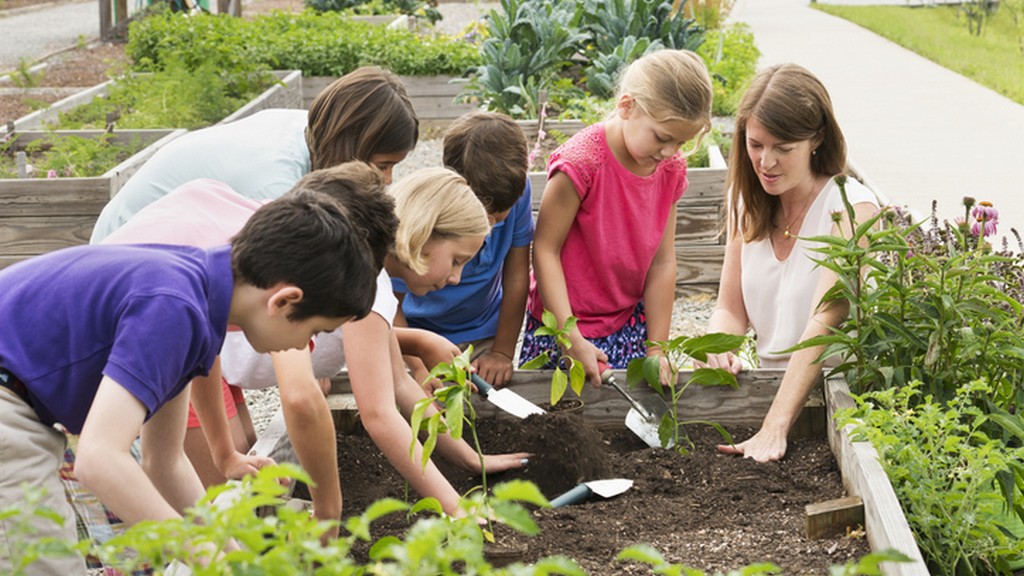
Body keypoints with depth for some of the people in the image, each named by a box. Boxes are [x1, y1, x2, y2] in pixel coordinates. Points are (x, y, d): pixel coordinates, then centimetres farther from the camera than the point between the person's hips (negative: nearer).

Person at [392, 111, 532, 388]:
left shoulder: (518, 194, -19)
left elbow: (516, 276, -7)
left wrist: (502, 352, -6)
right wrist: (419, 363, -36)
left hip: (486, 334, 2)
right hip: (423, 337, -1)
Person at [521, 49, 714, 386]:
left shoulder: (671, 169, -2)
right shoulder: (582, 162, -22)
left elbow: (662, 262, 1)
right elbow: (545, 250, -17)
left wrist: (656, 349, -1)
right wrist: (573, 342, -20)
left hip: (629, 321, 5)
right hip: (565, 322, -5)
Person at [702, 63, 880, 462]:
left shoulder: (851, 208, -13)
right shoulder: (748, 202, 7)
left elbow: (823, 324, -23)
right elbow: (731, 308, 8)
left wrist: (774, 428, -33)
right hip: (771, 385, 5)